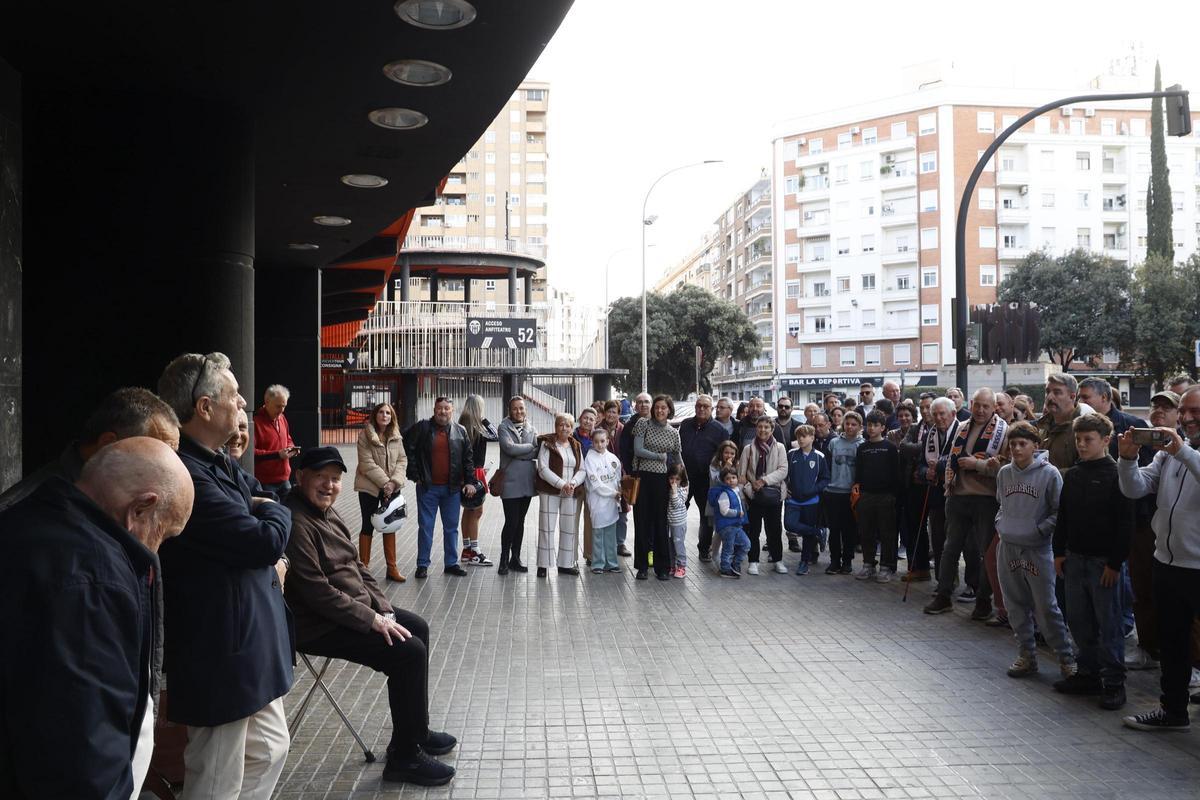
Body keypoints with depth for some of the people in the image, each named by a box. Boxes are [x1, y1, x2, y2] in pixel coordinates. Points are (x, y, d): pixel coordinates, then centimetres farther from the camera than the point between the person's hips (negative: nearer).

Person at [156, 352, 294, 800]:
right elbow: (266, 540, -25)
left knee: (269, 751, 23)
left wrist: (273, 561, 1)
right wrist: (273, 513, -2)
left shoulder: (219, 465, 8)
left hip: (254, 646, 10)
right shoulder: (186, 476, -26)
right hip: (222, 657, -10)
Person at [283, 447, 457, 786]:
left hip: (356, 607, 11)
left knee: (418, 628, 14)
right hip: (319, 626, -10)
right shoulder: (296, 521, -22)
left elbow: (356, 566, 14)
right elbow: (316, 590, -26)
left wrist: (384, 609, 2)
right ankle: (405, 757, -2)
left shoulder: (327, 512, 9)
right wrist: (372, 620, -22)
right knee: (410, 652, -17)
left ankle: (416, 732, 26)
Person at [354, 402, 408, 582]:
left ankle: (392, 568, 18)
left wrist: (394, 481, -15)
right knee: (368, 526, 4)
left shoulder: (396, 436, 3)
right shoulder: (365, 435, -10)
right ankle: (364, 566, 14)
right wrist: (385, 482, -19)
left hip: (392, 487, 4)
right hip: (369, 487, -4)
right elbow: (367, 464, -16)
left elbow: (402, 460, 1)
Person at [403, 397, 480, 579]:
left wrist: (470, 482, 0)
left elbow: (468, 458, 7)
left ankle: (451, 563, 20)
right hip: (427, 487, -2)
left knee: (451, 528, 9)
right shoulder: (422, 428, -1)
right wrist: (414, 475, -3)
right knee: (425, 527, 4)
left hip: (452, 488, 2)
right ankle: (422, 565, 13)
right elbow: (407, 450, 1)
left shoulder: (460, 431, 6)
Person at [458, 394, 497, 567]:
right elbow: (494, 436, -11)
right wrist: (484, 420, -6)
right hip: (474, 473, -8)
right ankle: (474, 553, 0)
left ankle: (467, 549, 24)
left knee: (468, 510, 16)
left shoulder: (462, 426, 5)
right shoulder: (476, 427, -18)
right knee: (477, 511, -3)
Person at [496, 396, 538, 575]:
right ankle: (504, 560, 8)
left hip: (527, 481, 5)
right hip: (510, 481, -5)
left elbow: (538, 451, -2)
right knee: (511, 522, -5)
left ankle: (515, 559, 22)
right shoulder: (504, 427, -2)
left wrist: (519, 453, -14)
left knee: (520, 522, 12)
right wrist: (530, 447, -8)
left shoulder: (531, 428, 11)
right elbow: (509, 447, -18)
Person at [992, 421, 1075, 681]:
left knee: (1046, 606, -3)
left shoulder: (1049, 473, -8)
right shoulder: (1004, 473, 7)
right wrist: (1001, 524, 7)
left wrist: (1038, 530, -14)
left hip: (1038, 549, -5)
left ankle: (1066, 657, 12)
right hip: (1008, 547, 5)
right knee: (1017, 606, 12)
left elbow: (1059, 511, -6)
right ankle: (1027, 656, 23)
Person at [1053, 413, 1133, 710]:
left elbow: (1125, 523, -13)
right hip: (1075, 559, 7)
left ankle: (1114, 682, 10)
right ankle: (1088, 673, 24)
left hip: (1104, 561, -6)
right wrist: (1059, 552, 11)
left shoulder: (1116, 475, -10)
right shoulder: (1072, 476, 10)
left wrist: (1115, 562, -15)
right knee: (1079, 621, 12)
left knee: (1109, 624, 1)